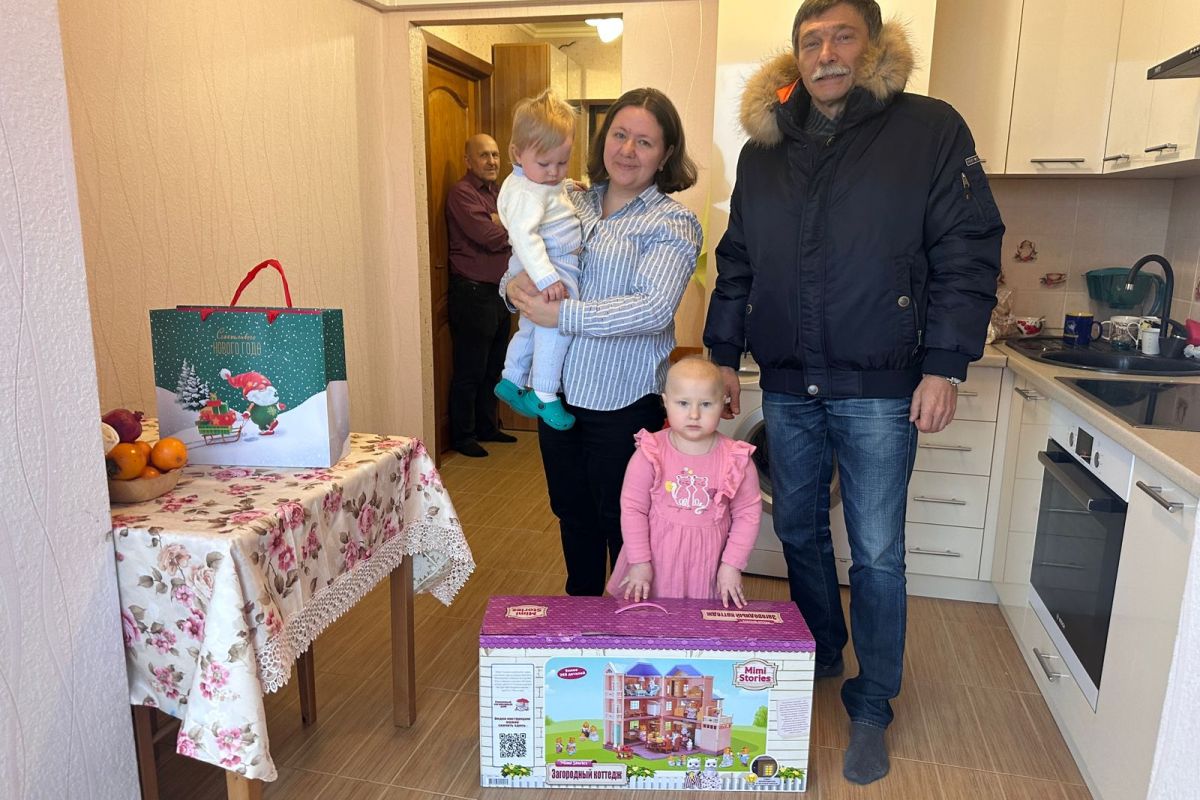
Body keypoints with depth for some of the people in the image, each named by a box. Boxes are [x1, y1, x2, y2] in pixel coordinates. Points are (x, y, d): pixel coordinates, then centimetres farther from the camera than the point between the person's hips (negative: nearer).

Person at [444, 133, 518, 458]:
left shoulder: (494, 193, 18)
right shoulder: (462, 193, -11)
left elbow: (506, 233, 7)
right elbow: (490, 237, -22)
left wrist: (500, 224, -14)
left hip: (498, 291, 9)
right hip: (472, 293, -9)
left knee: (493, 367, 16)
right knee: (470, 371, -1)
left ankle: (486, 427, 29)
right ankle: (462, 436, 10)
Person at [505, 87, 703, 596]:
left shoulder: (673, 223, -7)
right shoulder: (573, 203, 8)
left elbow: (654, 309, -22)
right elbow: (522, 264, 12)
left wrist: (559, 314, -24)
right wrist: (516, 287, -12)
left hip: (622, 402, -5)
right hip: (557, 392, 6)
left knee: (623, 527, 10)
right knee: (573, 516, 21)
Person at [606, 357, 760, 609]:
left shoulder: (736, 459, -10)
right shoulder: (650, 453, -13)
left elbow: (748, 513, -3)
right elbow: (632, 508, -8)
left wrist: (732, 565, -7)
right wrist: (639, 562, -8)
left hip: (708, 565, 1)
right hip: (656, 561, 0)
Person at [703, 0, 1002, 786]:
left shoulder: (931, 130, -3)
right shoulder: (763, 151, 9)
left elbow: (969, 254, -6)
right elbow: (736, 264, 12)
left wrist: (945, 365, -12)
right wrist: (724, 356, 8)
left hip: (879, 388, -4)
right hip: (787, 387, 4)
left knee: (877, 554, 3)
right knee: (799, 532, 16)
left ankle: (872, 707, 21)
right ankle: (821, 655, 38)